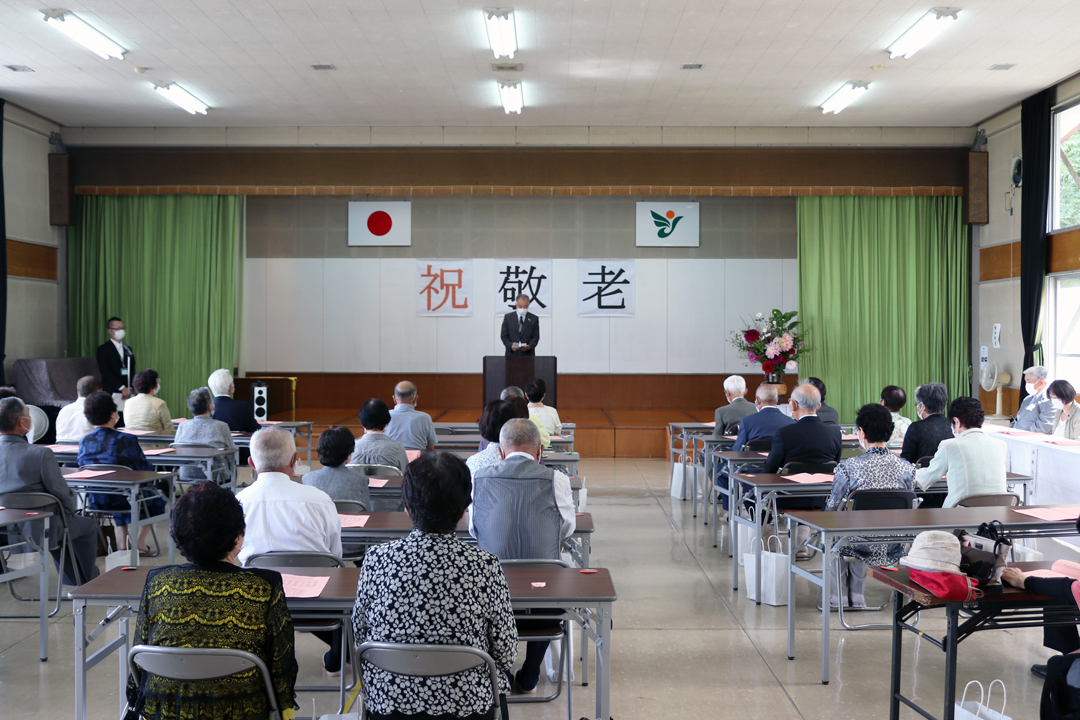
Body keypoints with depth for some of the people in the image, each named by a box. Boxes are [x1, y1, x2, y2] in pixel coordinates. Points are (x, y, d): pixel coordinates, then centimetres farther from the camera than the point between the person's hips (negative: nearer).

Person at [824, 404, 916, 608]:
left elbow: (832, 508, -7)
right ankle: (857, 594, 38)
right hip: (893, 551, 4)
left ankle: (842, 594, 36)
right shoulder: (907, 468, -7)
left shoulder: (848, 467, -18)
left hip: (862, 549, -4)